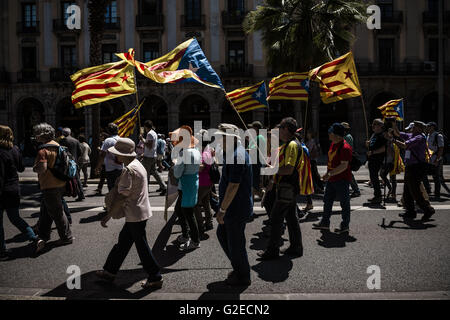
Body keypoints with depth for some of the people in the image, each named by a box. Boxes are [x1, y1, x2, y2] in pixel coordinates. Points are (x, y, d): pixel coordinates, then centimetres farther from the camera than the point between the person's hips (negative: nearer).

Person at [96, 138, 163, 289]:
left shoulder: (129, 170, -22)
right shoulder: (137, 164, 8)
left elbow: (122, 196, -22)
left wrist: (108, 216, -16)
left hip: (136, 214, -10)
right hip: (139, 211, 10)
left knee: (142, 246, 3)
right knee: (123, 241, 20)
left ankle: (155, 278, 15)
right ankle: (110, 271, 34)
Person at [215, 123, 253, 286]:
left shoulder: (237, 156, -24)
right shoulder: (235, 153, 11)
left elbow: (233, 187, -26)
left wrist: (222, 210, -20)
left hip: (237, 210, -11)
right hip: (233, 209, 11)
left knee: (235, 243, 4)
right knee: (222, 234, 22)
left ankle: (243, 277, 23)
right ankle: (238, 268, 36)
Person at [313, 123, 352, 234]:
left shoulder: (345, 147, -20)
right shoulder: (333, 144, 10)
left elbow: (344, 166, -24)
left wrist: (330, 173, -26)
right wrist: (327, 173, 16)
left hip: (342, 180, -10)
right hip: (331, 179, 10)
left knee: (344, 203, 4)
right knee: (327, 201, 15)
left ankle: (345, 226, 16)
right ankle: (325, 223, 27)